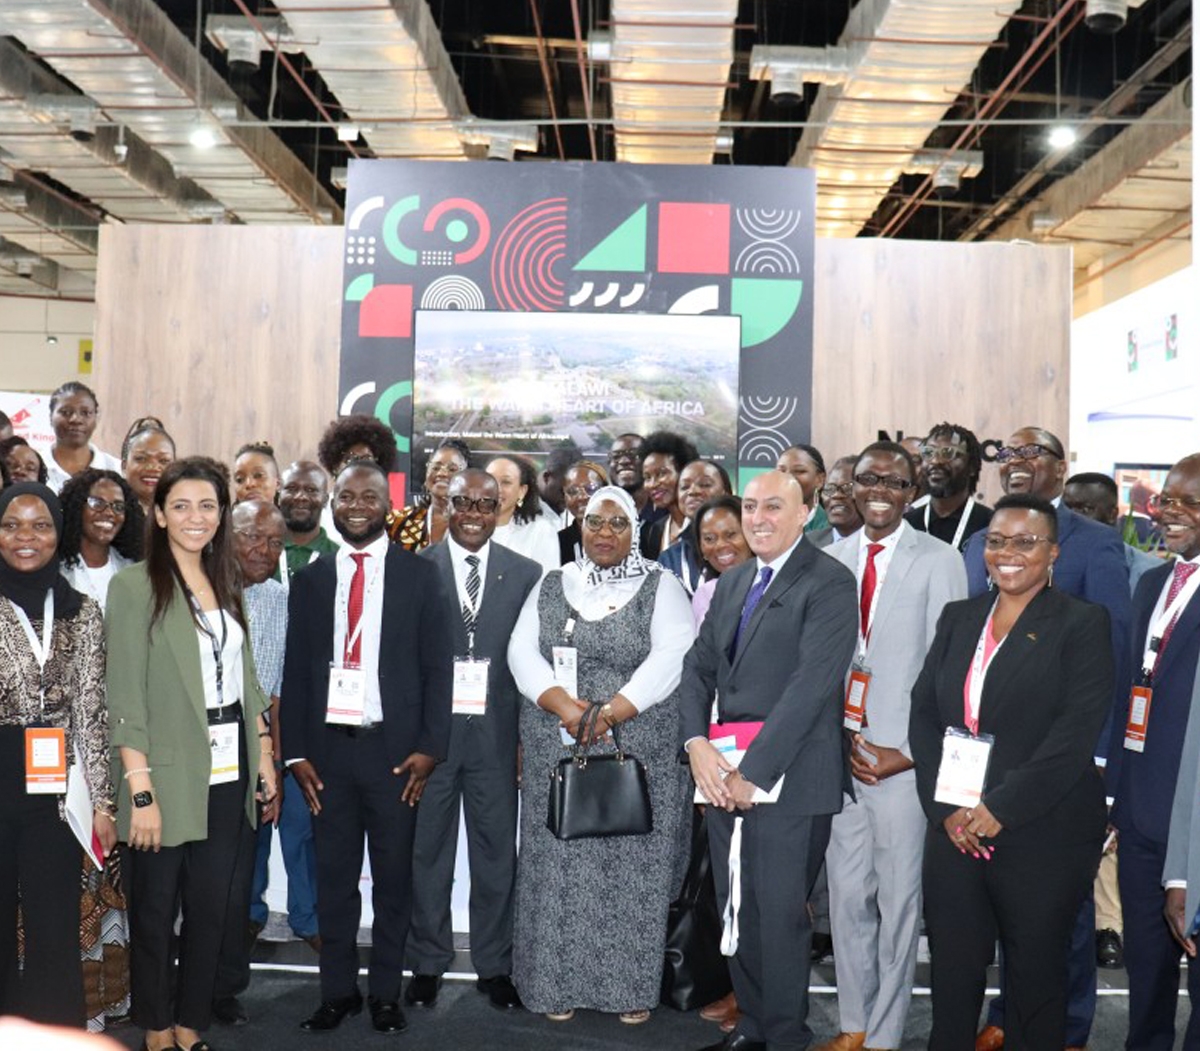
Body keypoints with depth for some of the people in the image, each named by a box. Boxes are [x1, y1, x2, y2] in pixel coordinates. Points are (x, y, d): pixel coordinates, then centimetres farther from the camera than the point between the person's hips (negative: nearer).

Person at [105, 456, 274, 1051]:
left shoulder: (226, 584, 11)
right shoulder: (133, 586, -8)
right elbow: (125, 697, -12)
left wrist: (264, 754, 9)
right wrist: (141, 790, -16)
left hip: (229, 776, 5)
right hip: (171, 778, -5)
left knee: (209, 910, 12)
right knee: (155, 912, 8)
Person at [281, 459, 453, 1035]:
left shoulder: (419, 575, 2)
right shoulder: (310, 578, 8)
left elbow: (437, 667, 0)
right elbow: (295, 671, 8)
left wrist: (428, 747, -8)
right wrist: (296, 753, 1)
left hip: (395, 749, -2)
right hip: (328, 748, 2)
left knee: (393, 878, 7)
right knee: (333, 879, 10)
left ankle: (386, 994, 19)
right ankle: (337, 992, 22)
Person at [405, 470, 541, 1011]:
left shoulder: (526, 574, 4)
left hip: (496, 734, 1)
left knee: (496, 853, 9)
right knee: (427, 851, 10)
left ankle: (495, 965, 24)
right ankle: (427, 963, 25)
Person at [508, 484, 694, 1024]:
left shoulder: (660, 586, 1)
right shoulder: (551, 585, 10)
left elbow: (671, 658, -12)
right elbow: (522, 652, 1)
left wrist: (610, 713, -21)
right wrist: (563, 706, -16)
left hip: (639, 752, -3)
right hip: (556, 753, 3)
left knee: (632, 868, 2)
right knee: (559, 867, 6)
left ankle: (633, 987, 15)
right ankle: (559, 983, 18)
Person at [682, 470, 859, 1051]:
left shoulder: (828, 583, -9)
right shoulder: (731, 583, 15)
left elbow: (811, 685, -17)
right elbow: (698, 668, 12)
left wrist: (754, 770, -18)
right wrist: (697, 743, -5)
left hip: (788, 778, -7)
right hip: (725, 774, 7)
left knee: (780, 914, 2)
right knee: (738, 909, 15)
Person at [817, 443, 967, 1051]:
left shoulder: (939, 561, -3)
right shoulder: (832, 560, 9)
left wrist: (912, 752, -9)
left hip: (905, 757, -4)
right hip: (840, 753, 4)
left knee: (898, 898, 4)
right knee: (846, 894, 11)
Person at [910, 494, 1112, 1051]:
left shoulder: (1082, 624, -4)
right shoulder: (958, 618, 10)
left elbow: (1076, 733, -14)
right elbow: (923, 714, 6)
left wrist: (1001, 809, -17)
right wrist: (945, 807, -6)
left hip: (1041, 834, -4)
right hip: (952, 830, 4)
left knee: (1035, 977, 10)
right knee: (952, 969, 10)